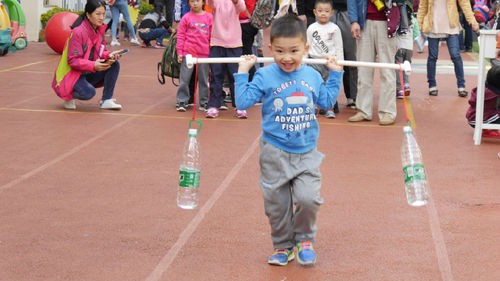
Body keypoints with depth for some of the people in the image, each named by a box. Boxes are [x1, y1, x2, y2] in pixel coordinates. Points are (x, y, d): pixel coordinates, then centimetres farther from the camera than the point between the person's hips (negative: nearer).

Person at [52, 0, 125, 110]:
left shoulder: (100, 30, 1)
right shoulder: (78, 32, -22)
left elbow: (100, 52, 7)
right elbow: (72, 60, -24)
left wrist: (109, 55, -17)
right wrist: (93, 65, -35)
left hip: (88, 74, 8)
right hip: (71, 74, -8)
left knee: (114, 64, -11)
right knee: (89, 93, -34)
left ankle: (106, 100, -6)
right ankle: (69, 96, 0)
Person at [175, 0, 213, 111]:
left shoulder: (209, 17, 3)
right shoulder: (186, 17, 1)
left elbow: (212, 36, 7)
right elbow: (180, 35, 2)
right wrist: (179, 52, -1)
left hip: (204, 53, 1)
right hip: (188, 52, -1)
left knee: (203, 80, 10)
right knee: (184, 79, 1)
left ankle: (204, 102, 20)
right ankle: (182, 102, 8)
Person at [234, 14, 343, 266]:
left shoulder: (312, 75, 3)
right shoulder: (265, 76, -8)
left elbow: (327, 101, 18)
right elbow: (243, 102, -11)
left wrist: (335, 74, 16)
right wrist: (242, 73, -12)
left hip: (307, 153, 2)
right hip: (275, 153, -2)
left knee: (308, 198, -12)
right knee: (277, 205, 7)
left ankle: (305, 240, 14)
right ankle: (283, 246, 28)